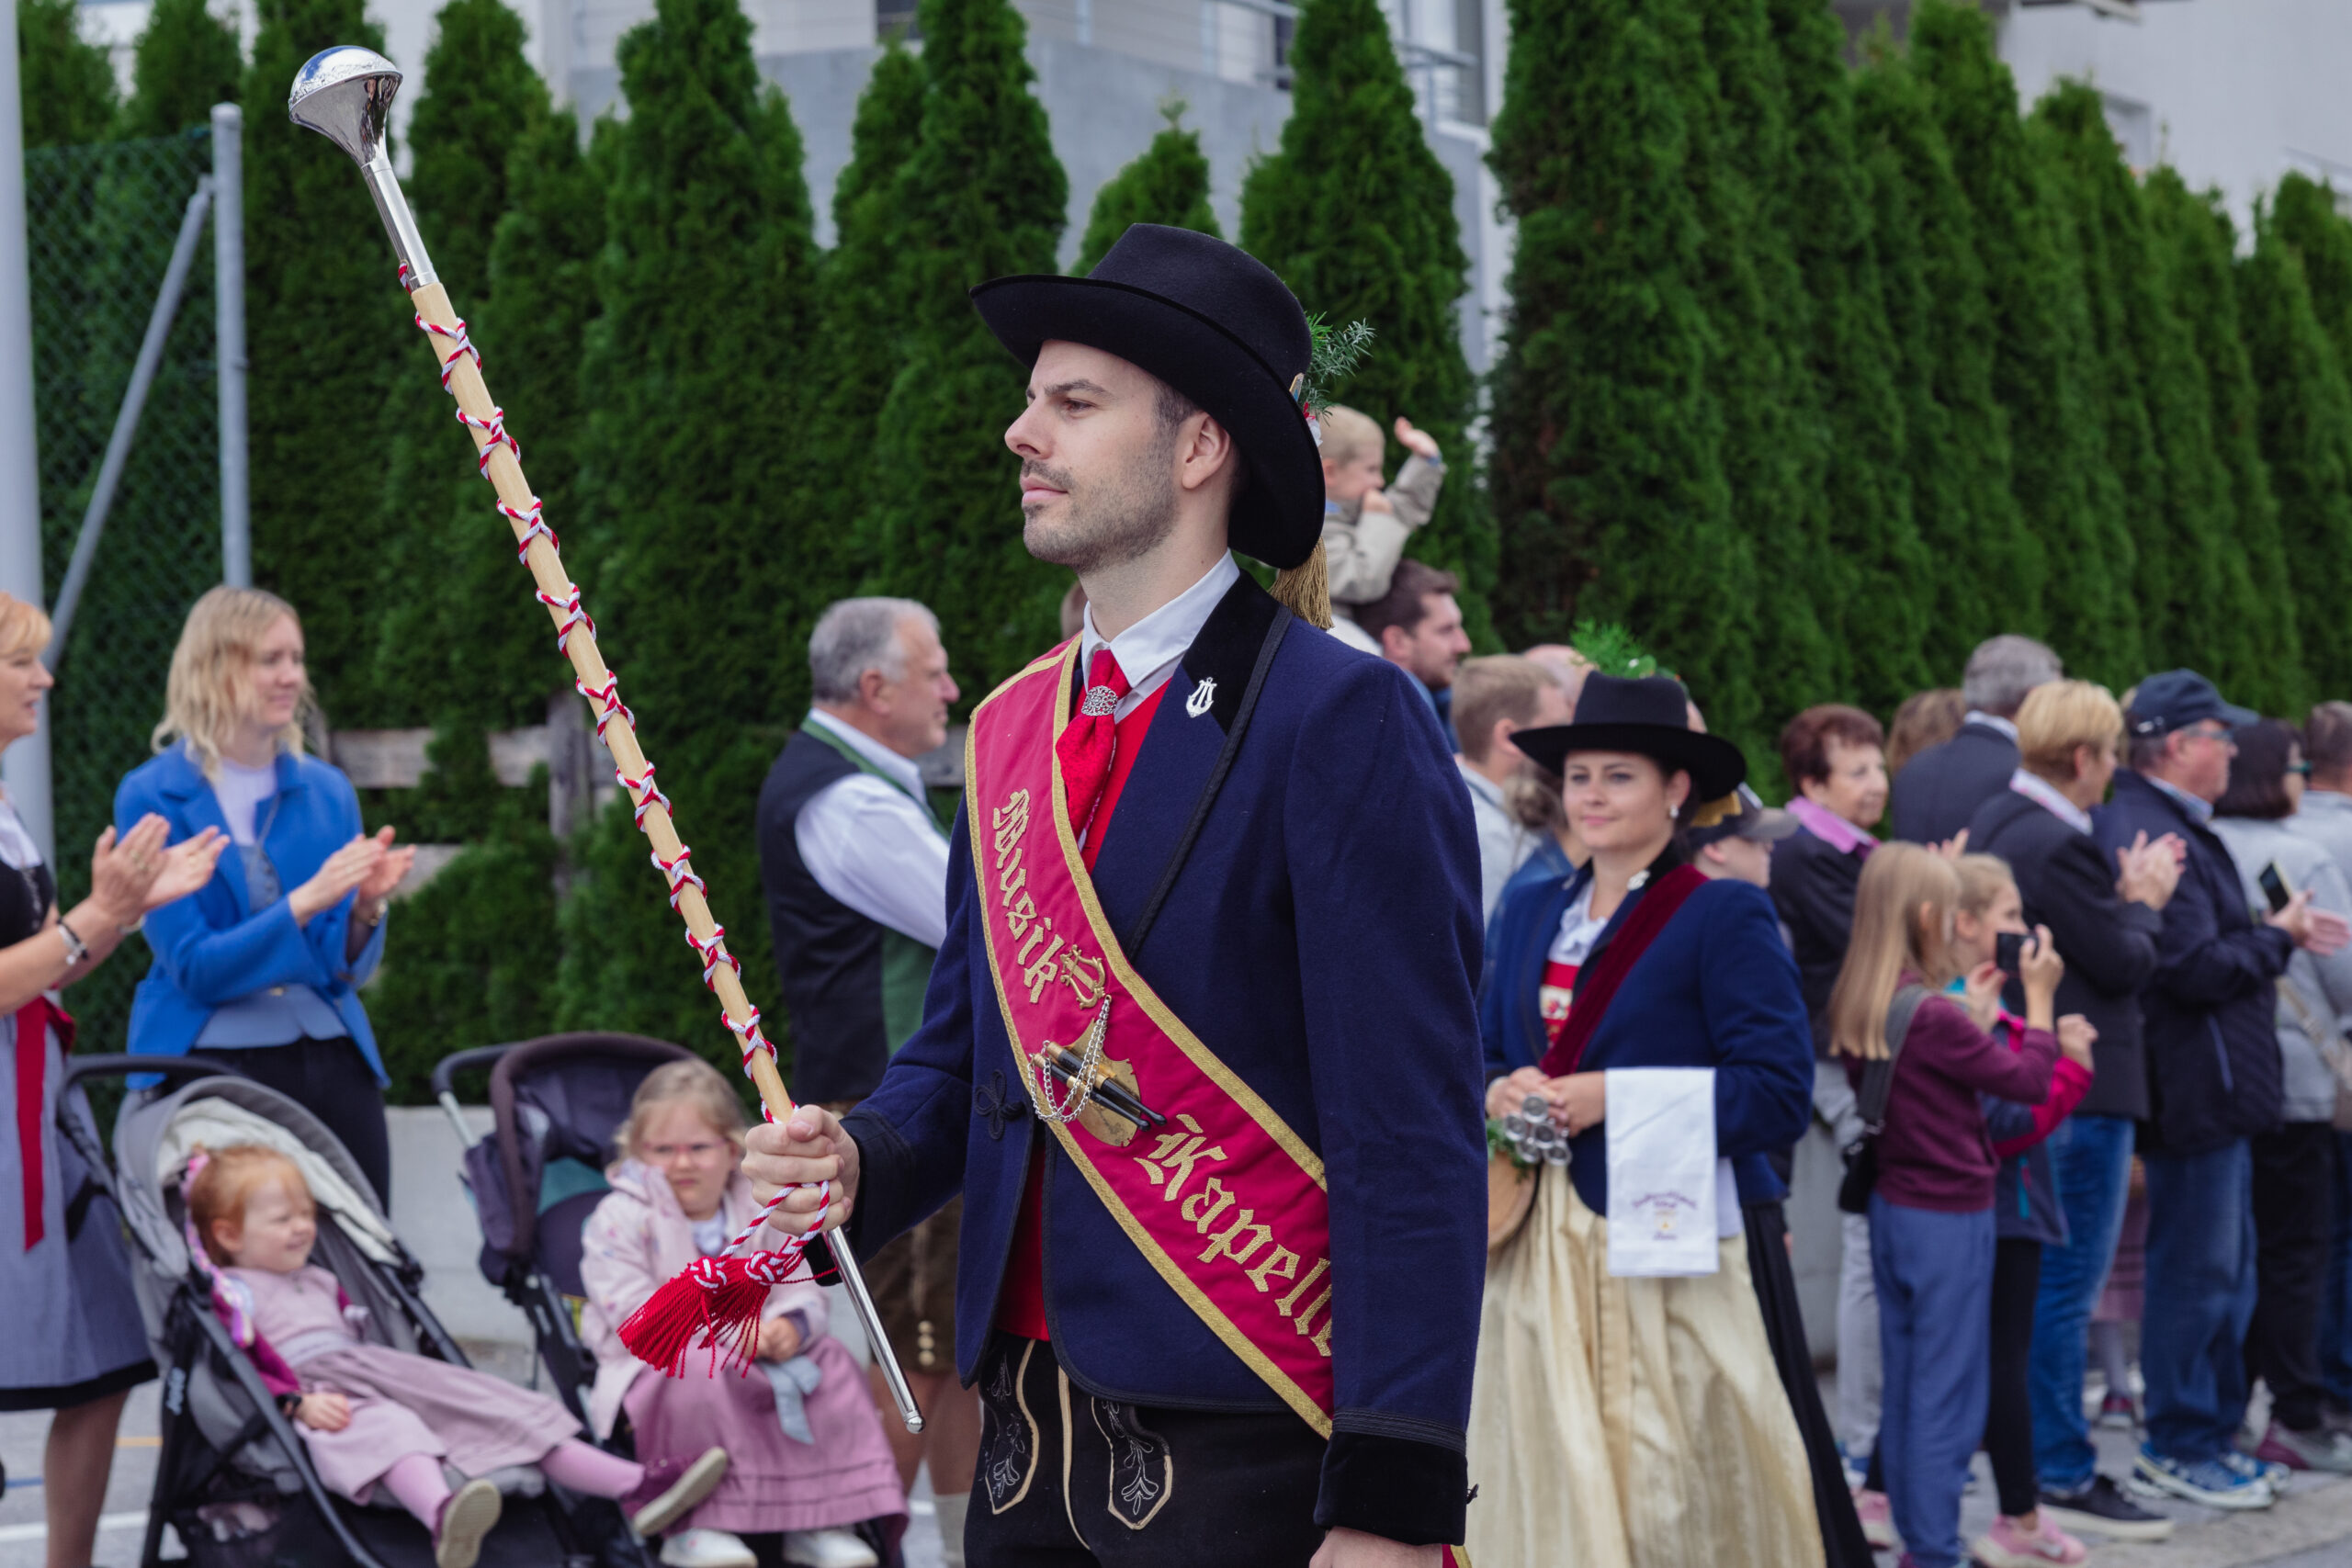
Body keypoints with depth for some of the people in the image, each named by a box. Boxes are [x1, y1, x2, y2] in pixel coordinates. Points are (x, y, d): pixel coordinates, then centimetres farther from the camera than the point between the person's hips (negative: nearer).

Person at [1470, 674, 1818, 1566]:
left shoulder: (1724, 916, -4)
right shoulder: (1530, 914, 15)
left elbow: (1781, 1092, -11)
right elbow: (1478, 1054, 21)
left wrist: (1613, 1098, -15)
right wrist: (1500, 1093, -4)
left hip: (1663, 1256, -5)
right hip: (1537, 1255, 5)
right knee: (1542, 1488, 3)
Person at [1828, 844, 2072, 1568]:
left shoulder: (1856, 1011, 1)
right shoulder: (1934, 1017, -22)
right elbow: (2029, 1079, -13)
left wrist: (1971, 1007, 17)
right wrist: (2039, 996, -2)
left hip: (1892, 1207, 8)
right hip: (1949, 1217, -8)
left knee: (1902, 1390, 15)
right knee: (1948, 1399, -1)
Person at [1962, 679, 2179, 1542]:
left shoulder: (1995, 820, 10)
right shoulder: (2058, 847, -21)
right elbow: (2125, 964, -16)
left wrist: (2123, 888, 7)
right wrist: (2145, 900, 1)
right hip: (2079, 1092, -10)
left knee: (2032, 1284, 18)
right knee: (2063, 1289, -4)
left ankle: (2028, 1451, 27)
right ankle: (2062, 1476, 2)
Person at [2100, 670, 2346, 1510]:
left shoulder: (2176, 829, 15)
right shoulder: (2150, 837, -21)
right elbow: (2199, 970, -24)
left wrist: (2275, 935, 6)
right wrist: (2279, 938, -10)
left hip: (2217, 1088, 11)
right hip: (2193, 1090, -11)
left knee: (2227, 1271, 17)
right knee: (2197, 1273, -2)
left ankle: (2214, 1433, 27)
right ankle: (2178, 1447, 8)